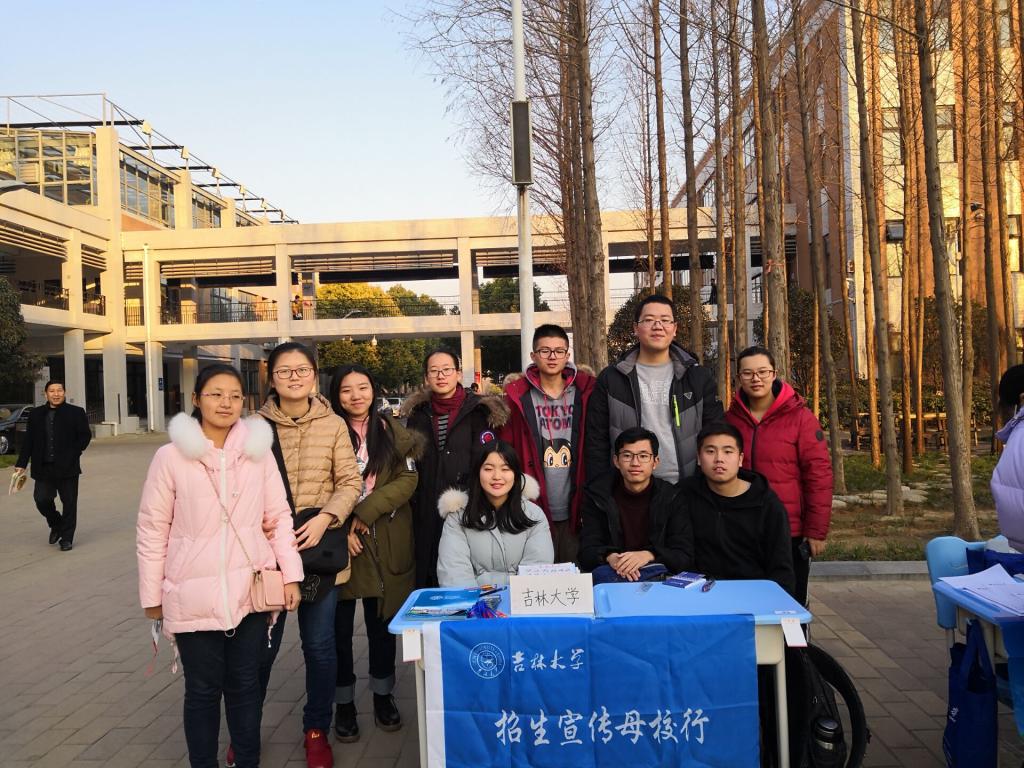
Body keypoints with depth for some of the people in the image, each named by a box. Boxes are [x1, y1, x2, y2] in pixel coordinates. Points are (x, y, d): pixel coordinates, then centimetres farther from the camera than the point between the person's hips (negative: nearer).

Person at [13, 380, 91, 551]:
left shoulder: (76, 413, 0)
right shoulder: (35, 414, 9)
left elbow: (85, 436, 1)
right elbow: (28, 441, 8)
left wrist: (73, 454, -8)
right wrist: (21, 464, 3)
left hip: (67, 468, -2)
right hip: (44, 468, 3)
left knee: (69, 503, 2)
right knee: (41, 499, 1)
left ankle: (67, 537, 14)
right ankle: (56, 525, 29)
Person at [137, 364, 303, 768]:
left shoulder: (258, 450, 0)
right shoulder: (171, 456, -6)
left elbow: (279, 516, 4)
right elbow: (152, 530, -1)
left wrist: (291, 574, 1)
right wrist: (152, 595, 2)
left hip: (250, 593, 2)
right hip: (193, 596, -2)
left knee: (245, 686, 13)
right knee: (203, 690, 11)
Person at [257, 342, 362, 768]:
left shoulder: (333, 424, 1)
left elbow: (350, 482, -1)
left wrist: (324, 518, -15)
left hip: (320, 547, 1)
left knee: (319, 645, 10)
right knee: (261, 643, 10)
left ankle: (316, 730, 30)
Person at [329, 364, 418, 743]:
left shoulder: (392, 430, 4)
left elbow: (408, 478, -5)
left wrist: (366, 513, -14)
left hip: (386, 542, 1)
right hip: (339, 541, -1)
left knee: (382, 622, 12)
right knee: (340, 626, 6)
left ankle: (383, 695, 30)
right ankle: (344, 702, 23)